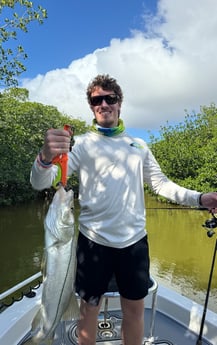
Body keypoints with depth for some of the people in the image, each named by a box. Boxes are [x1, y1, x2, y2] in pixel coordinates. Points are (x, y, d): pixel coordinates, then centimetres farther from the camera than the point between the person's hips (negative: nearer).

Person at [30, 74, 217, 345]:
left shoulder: (138, 146, 10)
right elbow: (41, 183, -14)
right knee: (90, 307, 13)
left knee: (135, 308, 17)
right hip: (94, 241, -3)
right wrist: (46, 157, -37)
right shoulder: (82, 144, -2)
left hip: (135, 240, 3)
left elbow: (160, 183, 10)